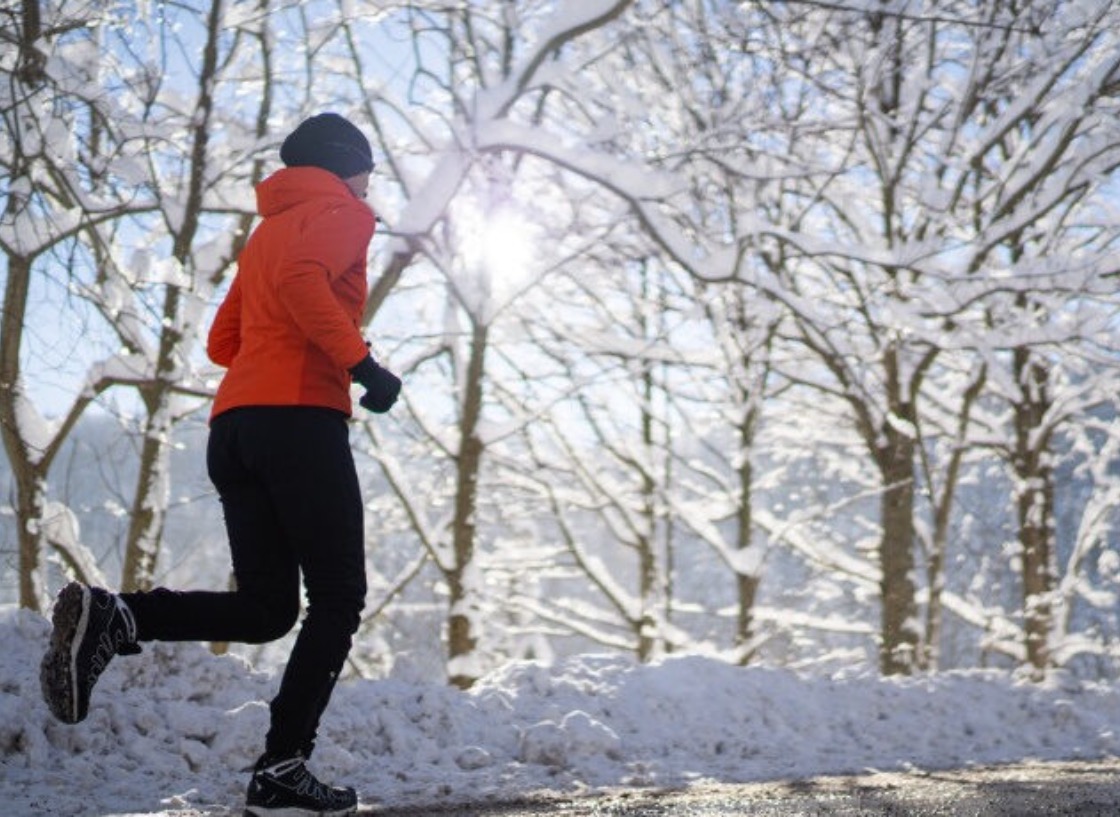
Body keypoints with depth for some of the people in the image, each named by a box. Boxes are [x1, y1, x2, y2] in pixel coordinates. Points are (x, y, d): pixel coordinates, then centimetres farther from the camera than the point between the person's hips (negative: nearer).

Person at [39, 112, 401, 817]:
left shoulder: (269, 230, 30)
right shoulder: (341, 214, 4)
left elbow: (223, 341, 28)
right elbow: (300, 278, -19)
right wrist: (358, 361, -20)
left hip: (233, 425, 8)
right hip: (302, 418, -8)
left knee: (265, 607, 7)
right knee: (338, 599, -1)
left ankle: (110, 617, -13)